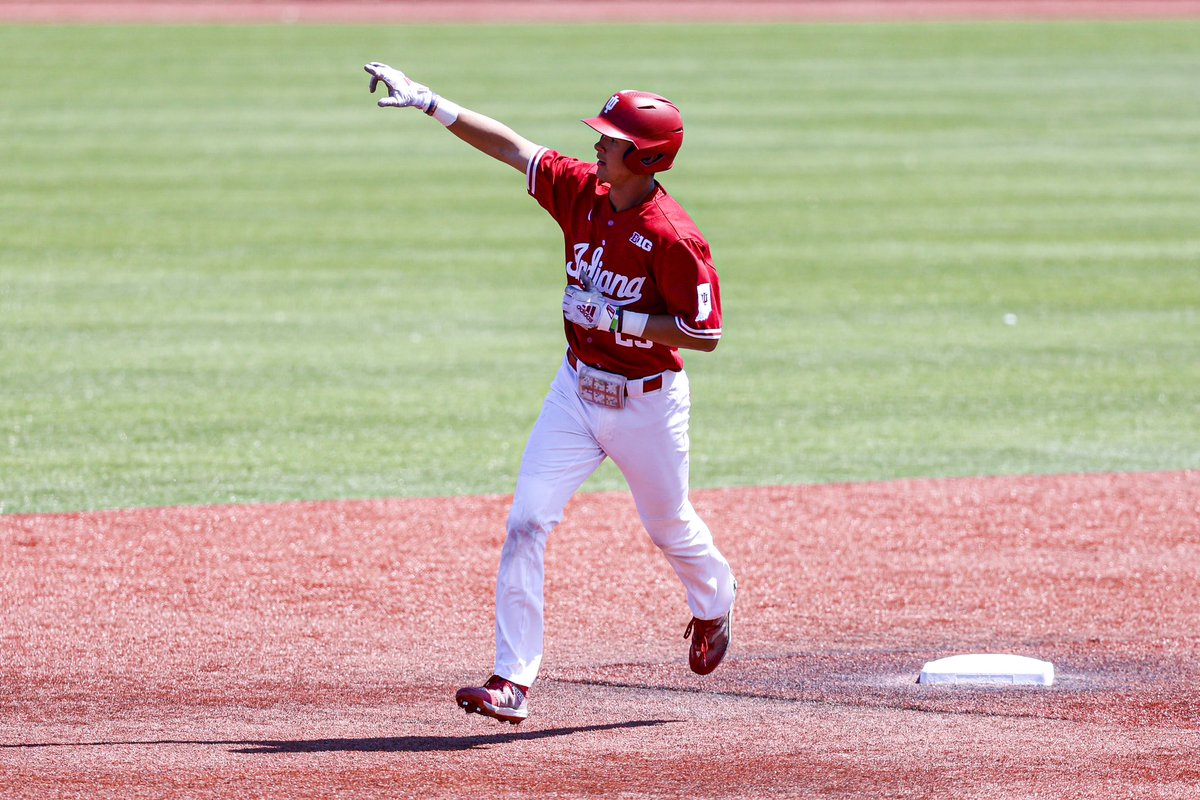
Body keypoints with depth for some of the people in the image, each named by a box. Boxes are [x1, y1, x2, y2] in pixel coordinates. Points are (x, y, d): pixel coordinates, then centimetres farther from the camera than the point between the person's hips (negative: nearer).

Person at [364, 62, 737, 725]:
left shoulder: (673, 238, -24)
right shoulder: (583, 191, -6)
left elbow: (705, 334, -21)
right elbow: (512, 148, -1)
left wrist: (619, 319, -27)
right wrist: (431, 103, -4)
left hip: (647, 402, -5)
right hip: (577, 390, 5)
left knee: (670, 527, 17)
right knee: (527, 521, -9)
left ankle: (714, 603, 53)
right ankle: (512, 681, -10)